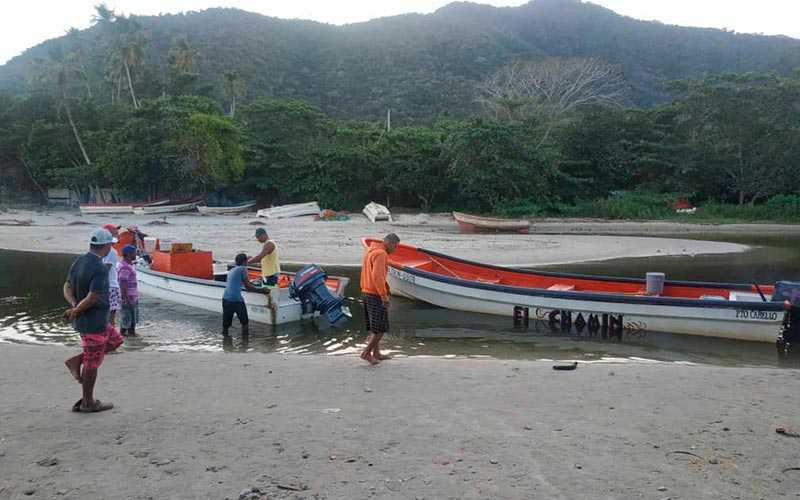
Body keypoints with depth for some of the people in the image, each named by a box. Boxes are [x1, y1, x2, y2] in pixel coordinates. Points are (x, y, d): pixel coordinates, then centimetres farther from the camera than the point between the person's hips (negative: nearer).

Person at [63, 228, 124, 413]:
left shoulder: (79, 261, 5)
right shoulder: (100, 268, -24)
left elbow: (67, 288, 7)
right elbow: (92, 298, -26)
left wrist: (74, 305, -8)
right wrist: (75, 311, -10)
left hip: (83, 319, 9)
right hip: (94, 321, -9)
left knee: (115, 340, 24)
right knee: (93, 363, 3)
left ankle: (77, 361, 18)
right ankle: (88, 403, 15)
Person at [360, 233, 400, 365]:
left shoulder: (369, 250, 13)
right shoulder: (380, 254, -17)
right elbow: (377, 277, -25)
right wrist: (384, 297, -21)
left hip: (366, 293, 10)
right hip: (375, 295, -10)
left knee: (373, 327, 16)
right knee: (381, 328, -1)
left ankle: (376, 353, 22)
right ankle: (366, 353, 1)